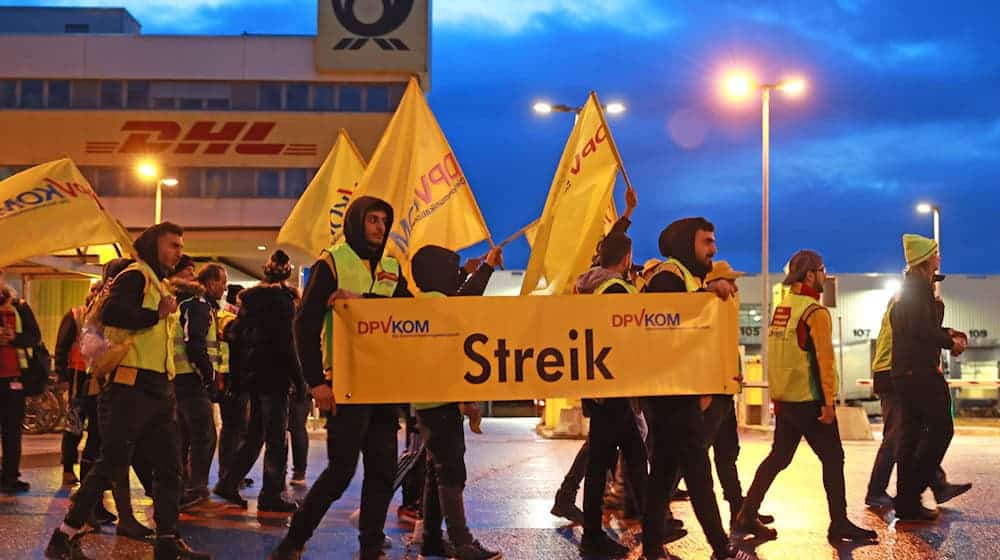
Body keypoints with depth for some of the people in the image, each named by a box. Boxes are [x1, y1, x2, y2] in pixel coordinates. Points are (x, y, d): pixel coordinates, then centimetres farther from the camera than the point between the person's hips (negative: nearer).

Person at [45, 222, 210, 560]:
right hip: (132, 388, -9)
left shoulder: (160, 285, 22)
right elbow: (113, 313, -25)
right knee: (111, 466, -8)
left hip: (158, 391, 9)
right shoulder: (136, 276, -7)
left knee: (169, 467, 7)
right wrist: (157, 313, -18)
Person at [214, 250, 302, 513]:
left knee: (255, 434, 16)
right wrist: (299, 380, -11)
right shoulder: (281, 299, -11)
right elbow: (286, 344, -15)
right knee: (276, 437, -1)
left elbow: (237, 334, 15)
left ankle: (229, 484, 15)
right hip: (274, 375, -7)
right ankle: (270, 495, 2)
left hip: (253, 373, 7)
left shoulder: (251, 299, 11)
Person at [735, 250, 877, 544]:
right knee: (832, 458, 1)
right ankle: (839, 524, 5)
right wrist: (829, 402, -18)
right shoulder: (816, 312, -13)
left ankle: (748, 513, 13)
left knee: (779, 456, 13)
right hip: (809, 400, -8)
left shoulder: (780, 308, 10)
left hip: (784, 398, 8)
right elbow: (824, 359, -18)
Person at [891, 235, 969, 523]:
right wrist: (951, 342, -7)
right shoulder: (919, 286, -12)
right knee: (940, 430, -8)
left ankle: (905, 501, 11)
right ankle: (911, 496, -10)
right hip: (920, 370, -10)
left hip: (905, 371, 10)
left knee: (911, 434, 9)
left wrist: (946, 334, 9)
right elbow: (922, 329, -21)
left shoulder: (909, 286, 19)